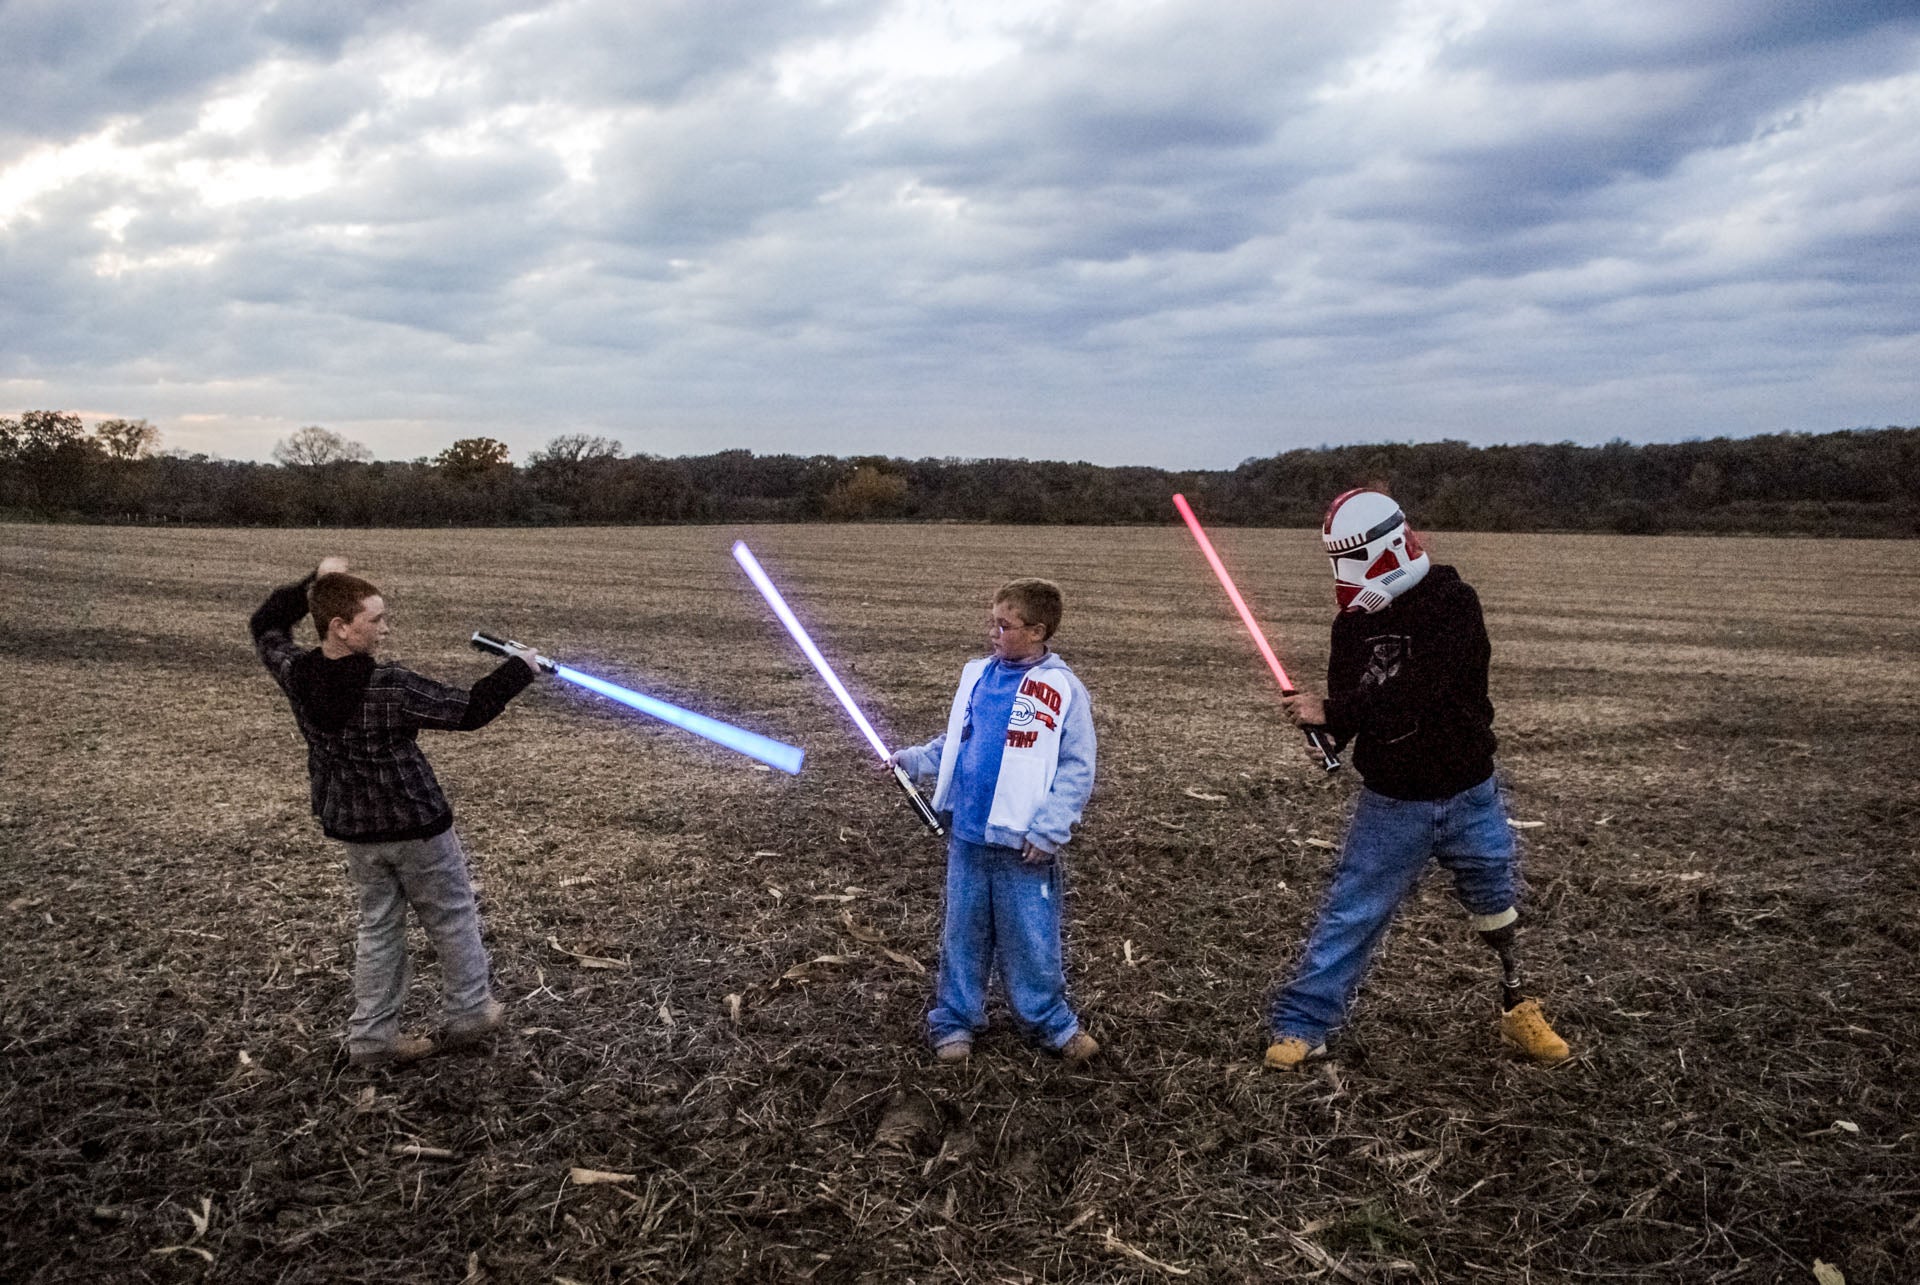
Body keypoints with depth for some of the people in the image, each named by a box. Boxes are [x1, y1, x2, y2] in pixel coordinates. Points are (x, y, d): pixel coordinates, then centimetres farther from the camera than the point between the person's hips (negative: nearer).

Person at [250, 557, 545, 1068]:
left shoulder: (296, 674, -10)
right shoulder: (390, 687, -28)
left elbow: (265, 626, 11)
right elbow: (468, 711, -21)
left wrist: (313, 583, 9)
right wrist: (518, 668, -9)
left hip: (351, 829, 6)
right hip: (414, 825, -6)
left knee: (378, 926, 18)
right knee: (453, 917, 15)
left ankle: (371, 1035, 20)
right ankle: (469, 1013, 27)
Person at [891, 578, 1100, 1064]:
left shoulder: (1062, 689, -9)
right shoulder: (976, 675, 6)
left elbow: (1077, 769, -10)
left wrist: (1048, 831, -14)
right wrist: (911, 759, 3)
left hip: (1023, 848, -4)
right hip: (966, 837, 5)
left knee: (1031, 938, 7)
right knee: (963, 933, 14)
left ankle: (1051, 1020, 25)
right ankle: (955, 1020, 28)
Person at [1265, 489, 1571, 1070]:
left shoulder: (1453, 604, -17)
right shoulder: (1353, 620, 0)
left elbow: (1416, 693, -29)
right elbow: (1348, 709, 3)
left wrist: (1332, 712, -28)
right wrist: (1320, 720, -19)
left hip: (1466, 796, -2)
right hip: (1391, 803, 3)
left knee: (1496, 906, 16)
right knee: (1350, 912, 0)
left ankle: (1517, 1008, 39)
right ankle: (1300, 1027, 5)